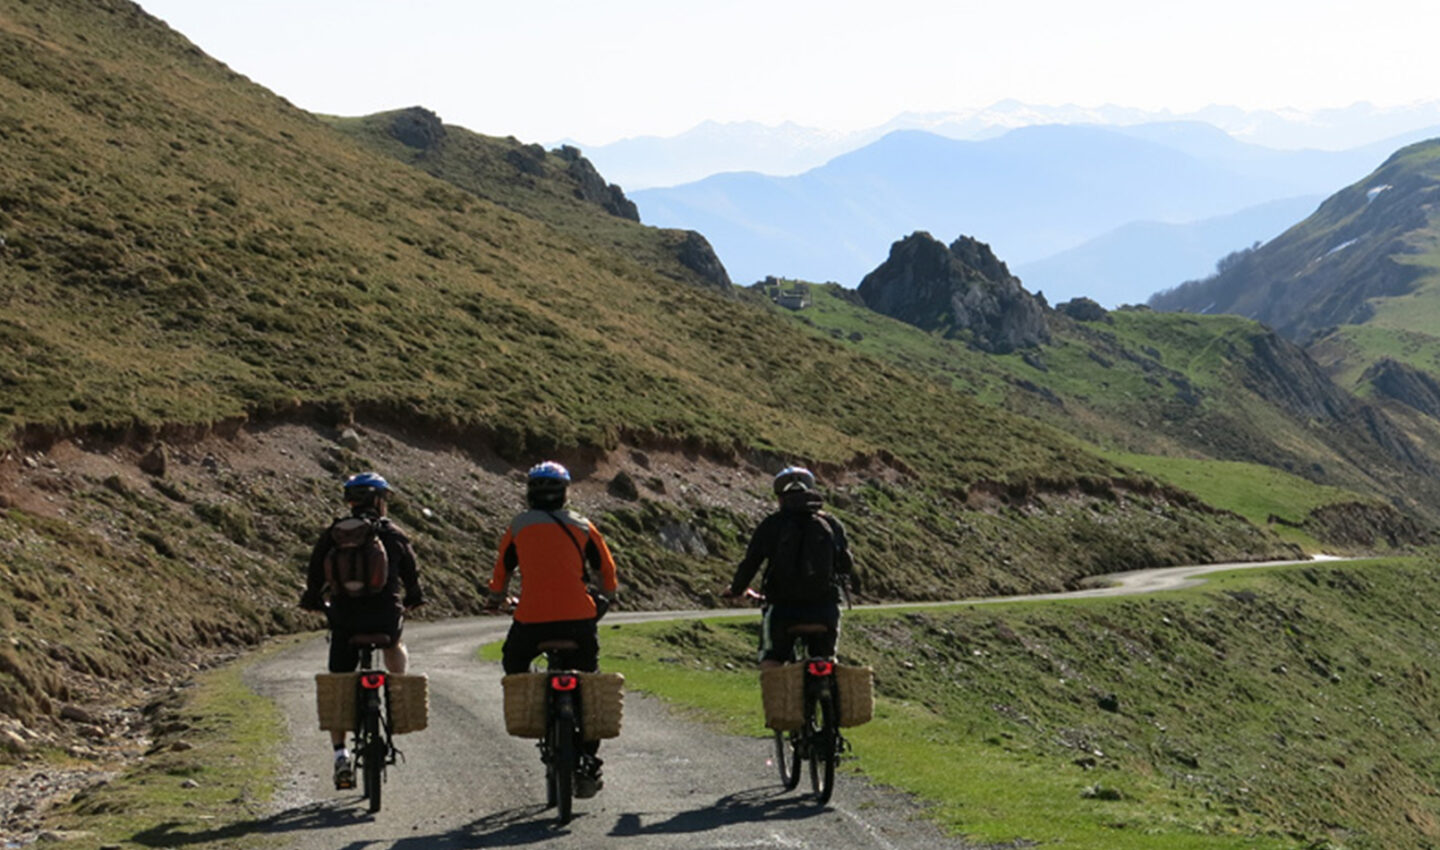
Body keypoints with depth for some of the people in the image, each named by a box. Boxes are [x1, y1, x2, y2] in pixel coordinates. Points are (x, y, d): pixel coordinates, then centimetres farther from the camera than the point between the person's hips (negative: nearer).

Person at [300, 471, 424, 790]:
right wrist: (413, 599, 33)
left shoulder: (333, 534, 6)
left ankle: (340, 752, 0)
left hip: (344, 617, 0)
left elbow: (315, 574, 10)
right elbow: (411, 573, 13)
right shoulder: (393, 534, 4)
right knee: (393, 643, 37)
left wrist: (313, 601, 28)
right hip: (385, 616, 0)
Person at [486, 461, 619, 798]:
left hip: (532, 618, -1)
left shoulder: (519, 526, 11)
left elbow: (502, 569, 21)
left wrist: (494, 599, 40)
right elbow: (607, 570, 20)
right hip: (579, 618, 1)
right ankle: (587, 767, 7)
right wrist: (606, 598, 40)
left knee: (514, 663, 29)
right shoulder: (581, 526, 13)